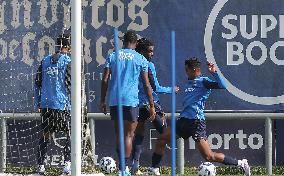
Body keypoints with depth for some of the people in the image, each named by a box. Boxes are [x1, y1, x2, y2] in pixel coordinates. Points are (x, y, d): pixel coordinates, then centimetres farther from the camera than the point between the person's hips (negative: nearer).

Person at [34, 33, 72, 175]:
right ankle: (67, 164, -5)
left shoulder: (45, 61, 9)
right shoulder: (67, 62, -7)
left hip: (46, 105, 5)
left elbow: (37, 82, 11)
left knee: (45, 135, 12)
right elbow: (69, 83, -10)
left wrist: (38, 103, 17)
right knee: (70, 134, 5)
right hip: (62, 105, -5)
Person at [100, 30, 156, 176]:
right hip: (131, 100, -3)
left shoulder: (112, 56, 8)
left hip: (114, 101, 3)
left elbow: (105, 80, 4)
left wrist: (102, 101, 10)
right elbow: (146, 84, 3)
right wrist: (151, 106, 8)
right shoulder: (140, 59, 4)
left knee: (118, 133, 14)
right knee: (129, 134, 0)